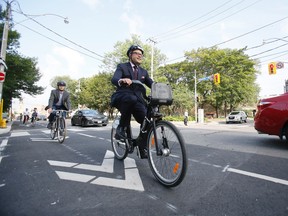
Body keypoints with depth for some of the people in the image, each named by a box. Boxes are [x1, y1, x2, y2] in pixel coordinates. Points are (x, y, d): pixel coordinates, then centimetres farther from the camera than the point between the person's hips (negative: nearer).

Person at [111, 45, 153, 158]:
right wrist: (122, 80, -37)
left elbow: (152, 84, 10)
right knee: (131, 98, -38)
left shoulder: (143, 71, 21)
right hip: (122, 98, -4)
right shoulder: (122, 66, 7)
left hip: (137, 100, 4)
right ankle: (121, 128, -21)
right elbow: (114, 79, -12)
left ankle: (142, 146, 7)